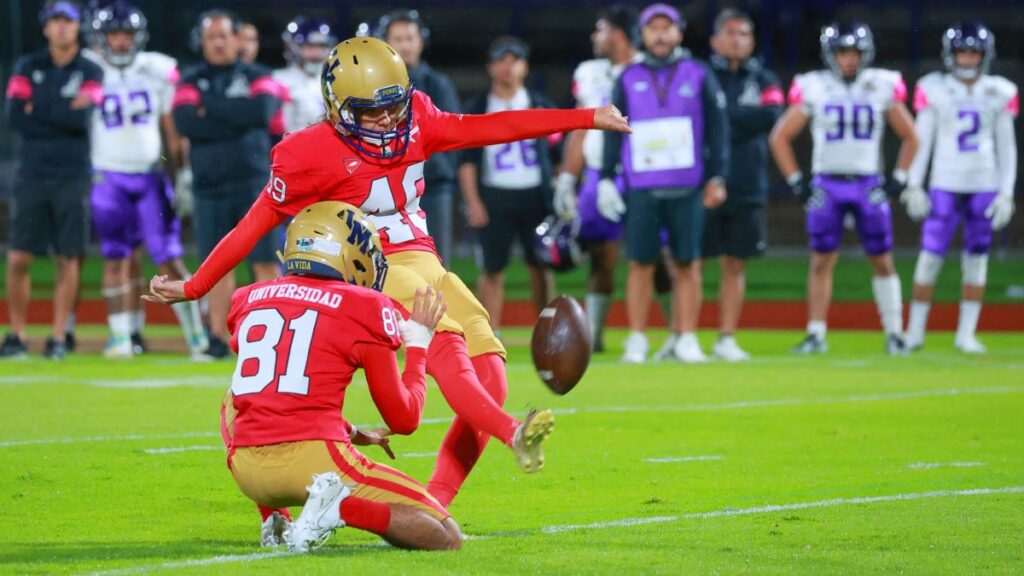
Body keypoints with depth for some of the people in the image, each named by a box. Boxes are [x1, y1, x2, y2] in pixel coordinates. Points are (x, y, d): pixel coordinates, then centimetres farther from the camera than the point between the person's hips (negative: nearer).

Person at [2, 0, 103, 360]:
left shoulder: (90, 72, 3)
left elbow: (82, 119, -13)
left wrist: (38, 110, -7)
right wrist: (63, 115, -9)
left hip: (72, 177, -1)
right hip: (31, 175, 1)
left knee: (68, 260, -1)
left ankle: (58, 337, 5)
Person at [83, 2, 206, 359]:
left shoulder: (158, 72, 3)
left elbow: (171, 130, 9)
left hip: (151, 176, 1)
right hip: (108, 178, -1)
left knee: (169, 259, -2)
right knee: (116, 259, -1)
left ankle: (197, 334, 3)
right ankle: (121, 336, 4)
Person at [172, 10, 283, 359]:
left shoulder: (256, 77, 6)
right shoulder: (192, 80, 10)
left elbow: (262, 111, -15)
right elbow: (184, 121, -9)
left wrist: (210, 108, -9)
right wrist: (236, 120, -11)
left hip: (253, 182, -2)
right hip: (210, 186, 2)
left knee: (265, 261, -5)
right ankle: (218, 338, 8)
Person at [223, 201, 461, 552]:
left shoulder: (250, 299, 16)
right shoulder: (366, 309, 2)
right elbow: (403, 419, 7)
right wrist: (418, 344, 21)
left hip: (248, 472, 5)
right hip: (315, 461, -5)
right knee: (446, 537, 4)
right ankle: (342, 508, -20)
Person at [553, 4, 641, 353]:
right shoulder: (590, 74, 11)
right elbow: (579, 133, 16)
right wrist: (566, 180, 11)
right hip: (598, 177, 4)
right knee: (602, 258, 4)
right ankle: (592, 335, 9)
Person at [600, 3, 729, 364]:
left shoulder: (698, 76, 5)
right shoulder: (629, 79, 9)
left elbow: (717, 127, 6)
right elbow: (613, 131, 12)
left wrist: (717, 177, 2)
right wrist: (606, 178, 6)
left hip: (687, 188, -1)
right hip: (641, 189, 1)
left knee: (688, 264, 2)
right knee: (641, 263, 1)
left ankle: (687, 340, 8)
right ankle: (637, 341, 6)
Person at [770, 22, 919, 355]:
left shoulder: (882, 88, 2)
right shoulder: (814, 89, -1)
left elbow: (910, 137, 12)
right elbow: (780, 137, 6)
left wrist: (898, 180, 4)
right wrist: (796, 182, 0)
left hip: (869, 186, 1)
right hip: (827, 185, -1)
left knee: (882, 262, 1)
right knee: (822, 261, -1)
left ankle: (894, 334, 8)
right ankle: (815, 336, 3)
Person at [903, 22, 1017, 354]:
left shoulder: (999, 93, 4)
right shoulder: (935, 90, -1)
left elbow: (1007, 147, 7)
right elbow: (922, 140, 3)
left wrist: (1006, 193, 2)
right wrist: (914, 186, -2)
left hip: (984, 186, 2)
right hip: (945, 186, -2)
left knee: (976, 261, 3)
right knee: (930, 257, -5)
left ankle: (966, 334, 10)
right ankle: (915, 332, 3)